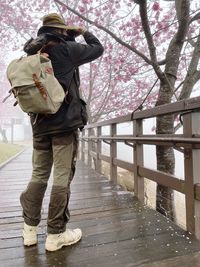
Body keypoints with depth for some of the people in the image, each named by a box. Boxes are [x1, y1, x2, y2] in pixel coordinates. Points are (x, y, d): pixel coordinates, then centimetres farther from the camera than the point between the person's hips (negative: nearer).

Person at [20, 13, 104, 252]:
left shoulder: (32, 54, 17)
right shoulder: (66, 49, 2)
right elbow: (98, 49, 14)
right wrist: (84, 32, 29)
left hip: (39, 123, 6)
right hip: (64, 122, -6)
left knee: (38, 175, 12)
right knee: (62, 176, -2)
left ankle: (29, 230, 21)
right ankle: (55, 234, 8)